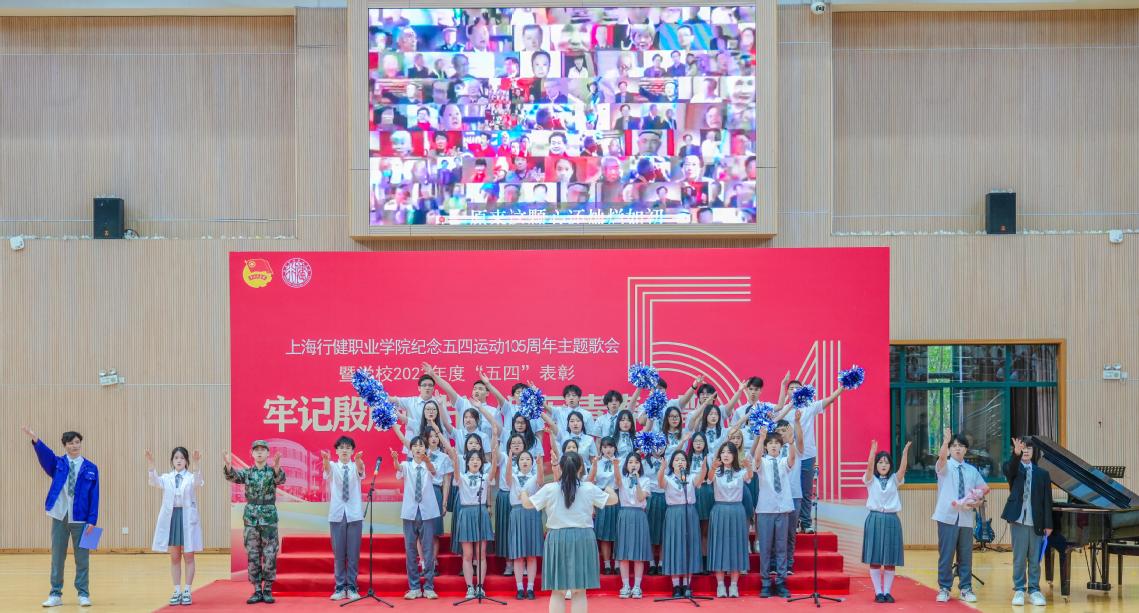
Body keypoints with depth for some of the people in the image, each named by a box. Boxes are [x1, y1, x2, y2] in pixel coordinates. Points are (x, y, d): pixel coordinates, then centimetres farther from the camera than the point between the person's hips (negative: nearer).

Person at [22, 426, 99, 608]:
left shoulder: (91, 468, 1)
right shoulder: (57, 463, 4)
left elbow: (94, 496, -1)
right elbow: (45, 454, -17)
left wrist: (92, 520, -8)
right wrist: (34, 439, -36)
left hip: (80, 519, -1)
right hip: (59, 517, 1)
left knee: (81, 558, 4)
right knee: (57, 557, 6)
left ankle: (83, 594, 12)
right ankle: (56, 594, 14)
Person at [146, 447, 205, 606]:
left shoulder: (191, 477, 0)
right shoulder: (166, 478, 6)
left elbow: (198, 482, -23)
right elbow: (155, 482, -14)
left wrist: (197, 465, -41)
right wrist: (151, 465, -32)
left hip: (187, 518, -2)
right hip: (170, 517, 3)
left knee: (188, 556, 3)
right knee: (174, 557, 8)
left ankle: (187, 591, 9)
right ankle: (177, 591, 15)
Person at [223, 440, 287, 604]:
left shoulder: (273, 471, 0)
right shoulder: (247, 472, 5)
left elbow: (280, 479, -22)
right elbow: (232, 476, -13)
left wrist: (276, 467, -45)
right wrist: (228, 465, -36)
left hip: (269, 517, -2)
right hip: (251, 517, 2)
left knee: (270, 555, -1)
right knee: (253, 555, 3)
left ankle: (268, 591, 8)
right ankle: (257, 591, 10)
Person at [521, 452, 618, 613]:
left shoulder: (549, 489, -3)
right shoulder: (589, 488, -2)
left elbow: (527, 504, 10)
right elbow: (613, 500, 10)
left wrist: (523, 494, 32)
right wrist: (610, 490, 33)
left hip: (557, 539, 0)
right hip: (583, 539, 0)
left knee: (557, 591, 6)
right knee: (580, 592, 5)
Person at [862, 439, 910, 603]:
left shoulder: (894, 480, 8)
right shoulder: (871, 479, 4)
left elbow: (902, 468, -10)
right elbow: (869, 467, -15)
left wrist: (905, 453, -28)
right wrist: (873, 450, -31)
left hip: (891, 519, 2)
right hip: (875, 519, -2)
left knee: (891, 559, 1)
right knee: (874, 558, -3)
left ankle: (887, 591, 7)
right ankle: (878, 592, 2)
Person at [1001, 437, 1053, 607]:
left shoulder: (1042, 474, 7)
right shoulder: (1013, 469, 3)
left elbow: (1047, 500, 4)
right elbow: (1010, 468, -24)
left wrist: (1048, 524, -1)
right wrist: (1016, 453, -44)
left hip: (1036, 522, 1)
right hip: (1018, 519, -1)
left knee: (1035, 559, 6)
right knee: (1019, 558, 3)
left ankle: (1034, 591, 13)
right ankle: (1019, 590, 10)